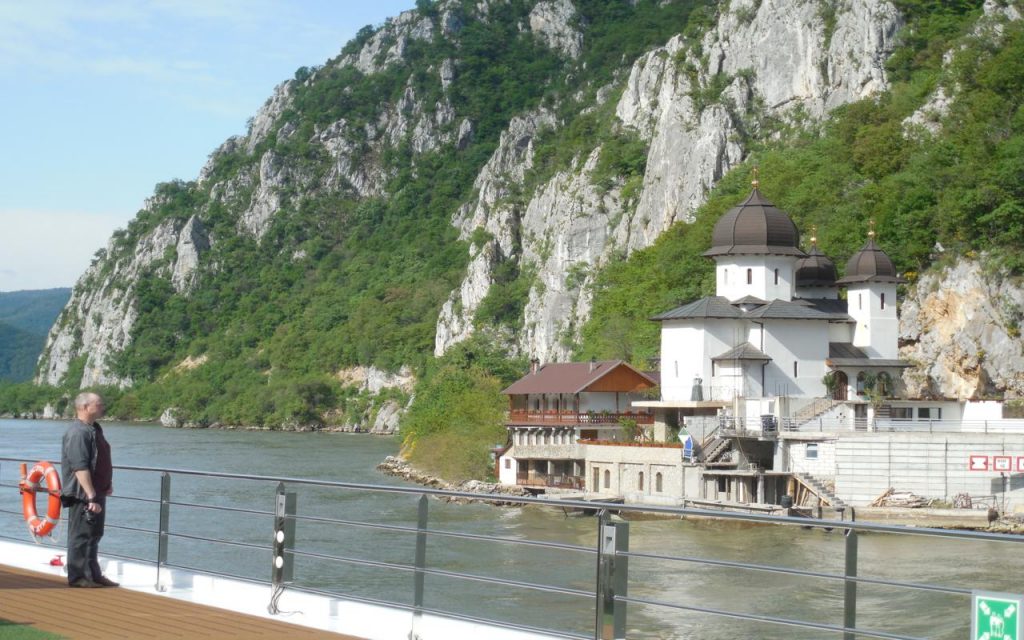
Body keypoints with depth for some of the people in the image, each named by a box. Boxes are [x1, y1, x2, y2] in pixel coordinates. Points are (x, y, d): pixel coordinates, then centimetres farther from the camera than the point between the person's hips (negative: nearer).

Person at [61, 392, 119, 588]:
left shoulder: (95, 429, 13)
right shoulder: (78, 433, -19)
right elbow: (80, 467, -25)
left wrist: (107, 483, 22)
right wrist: (91, 496, -28)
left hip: (96, 493, 10)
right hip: (83, 495, -10)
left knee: (94, 535, 16)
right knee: (80, 535, -2)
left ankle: (94, 575, 25)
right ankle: (76, 577, 5)